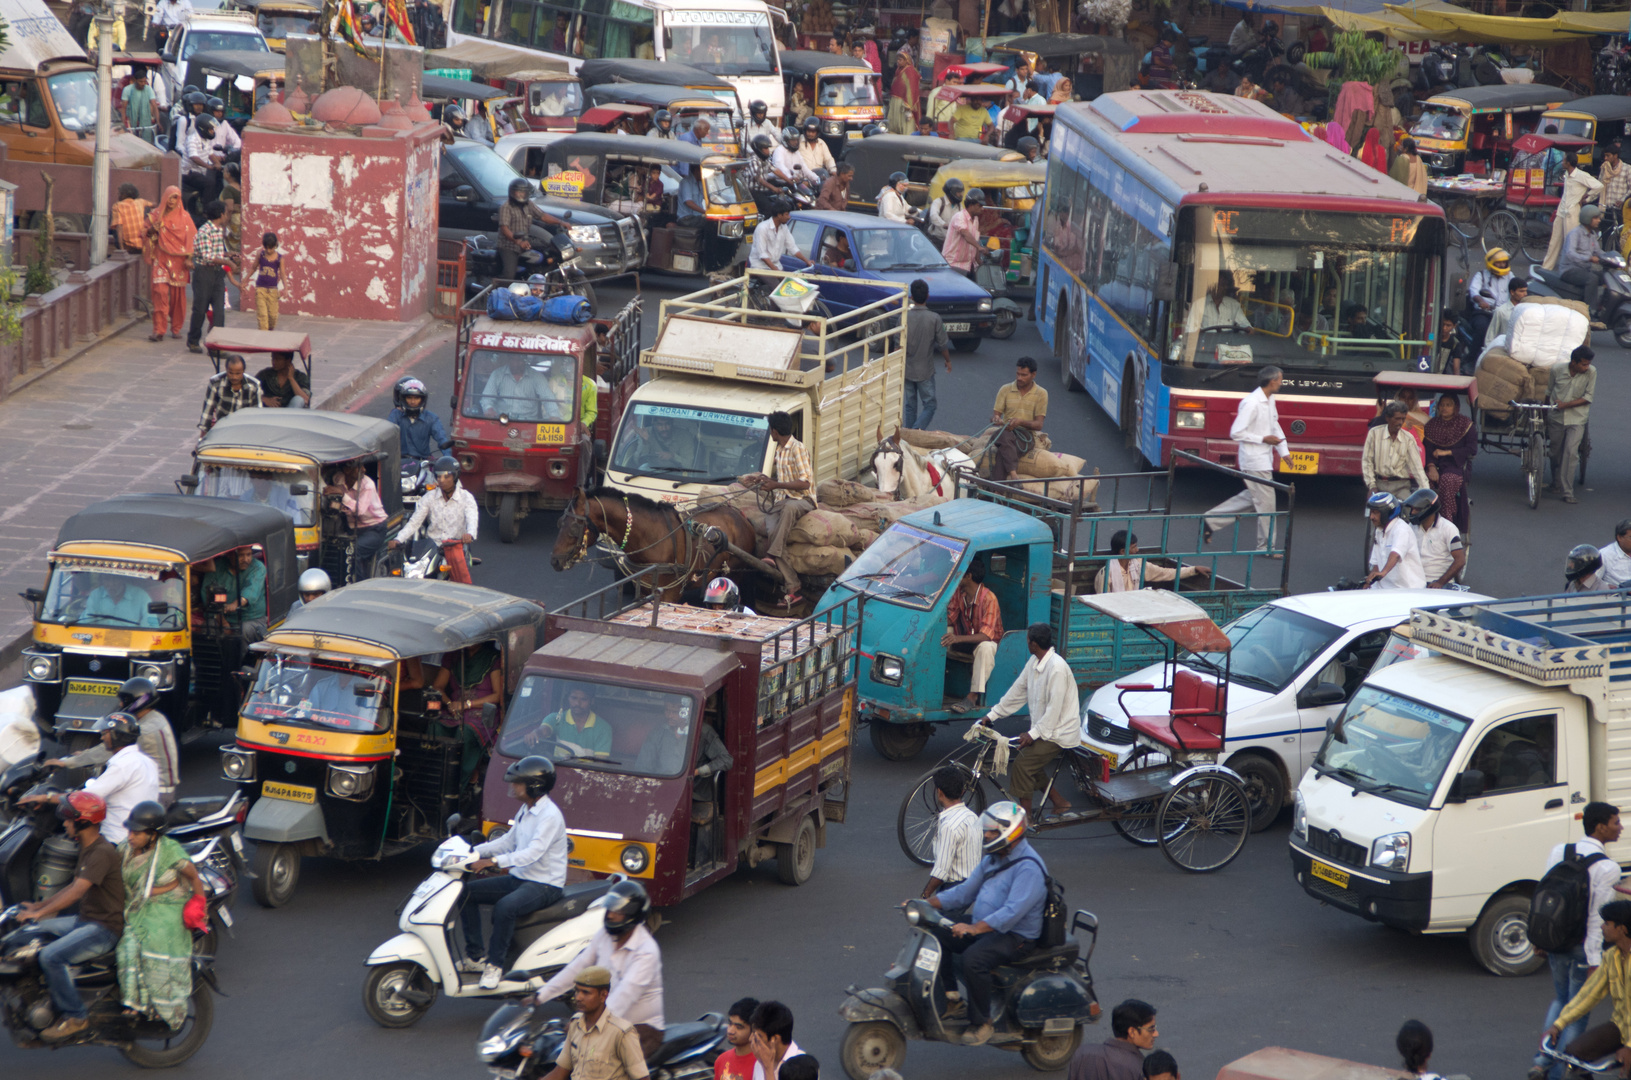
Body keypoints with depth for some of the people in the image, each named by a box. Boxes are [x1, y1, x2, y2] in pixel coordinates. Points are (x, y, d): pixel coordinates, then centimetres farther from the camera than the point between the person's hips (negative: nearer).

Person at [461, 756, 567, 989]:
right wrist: (474, 852, 10)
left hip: (545, 886, -10)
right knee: (467, 892, 4)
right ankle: (475, 956, 7)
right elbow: (508, 841, 21)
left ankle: (496, 963, -22)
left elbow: (533, 853, -30)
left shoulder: (550, 816, -20)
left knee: (505, 907, -36)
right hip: (519, 879, 10)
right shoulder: (525, 811, 11)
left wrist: (492, 861, -37)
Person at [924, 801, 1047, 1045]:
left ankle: (981, 1023, -18)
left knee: (973, 960, -33)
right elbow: (966, 891, 17)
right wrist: (927, 903, 4)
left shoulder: (1029, 867, -20)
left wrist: (974, 928, -40)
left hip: (1015, 936, -10)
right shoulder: (993, 859, 12)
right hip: (983, 926, 10)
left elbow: (1014, 911, -31)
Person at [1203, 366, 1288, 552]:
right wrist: (1264, 439, -20)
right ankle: (1266, 546, 8)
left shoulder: (1269, 401, 9)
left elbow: (1274, 426, 22)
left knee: (1252, 498, 18)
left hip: (1264, 458, 10)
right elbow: (1236, 433, -21)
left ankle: (1211, 520, 24)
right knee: (1266, 502, -3)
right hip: (1254, 460, -10)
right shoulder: (1251, 403, -21)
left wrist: (1284, 451, 13)